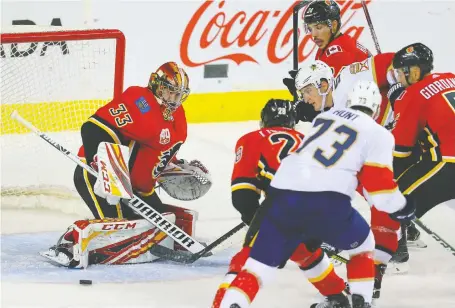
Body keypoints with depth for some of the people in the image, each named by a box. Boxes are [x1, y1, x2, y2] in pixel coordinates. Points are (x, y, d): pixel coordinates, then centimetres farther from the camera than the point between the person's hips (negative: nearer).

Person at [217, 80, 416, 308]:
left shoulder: (325, 116, 26)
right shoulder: (379, 134, 10)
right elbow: (379, 186, 4)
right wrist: (402, 208, 22)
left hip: (282, 195, 4)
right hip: (326, 202, -4)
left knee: (260, 263, 7)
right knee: (362, 245, 26)